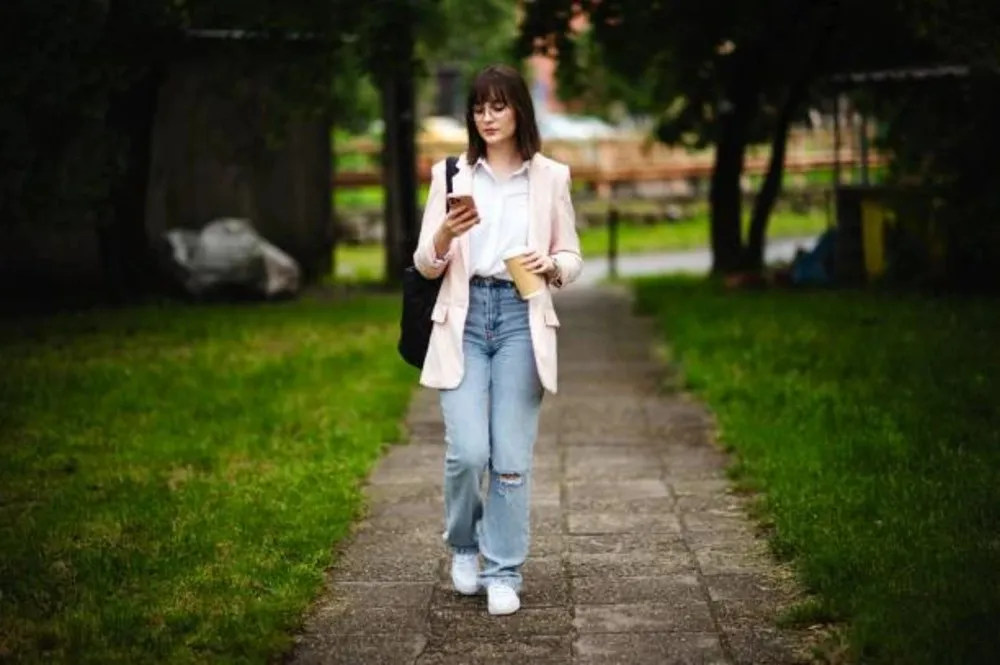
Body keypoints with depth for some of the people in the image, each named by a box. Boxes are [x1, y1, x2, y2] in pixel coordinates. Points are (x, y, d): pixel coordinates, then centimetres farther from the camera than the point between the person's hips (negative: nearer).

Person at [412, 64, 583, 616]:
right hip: (464, 317, 0)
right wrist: (445, 234, -16)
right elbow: (425, 265, 5)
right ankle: (464, 544, 18)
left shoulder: (551, 176, 6)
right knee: (468, 451, -11)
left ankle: (504, 574, 10)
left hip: (521, 318, 0)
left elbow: (571, 258, 11)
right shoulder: (451, 174, 6)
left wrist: (549, 265, -11)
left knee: (511, 457, -3)